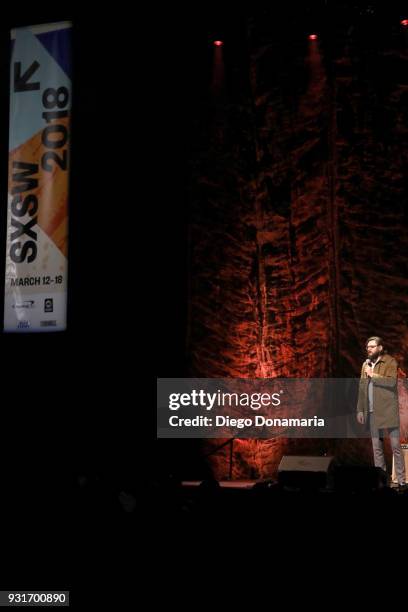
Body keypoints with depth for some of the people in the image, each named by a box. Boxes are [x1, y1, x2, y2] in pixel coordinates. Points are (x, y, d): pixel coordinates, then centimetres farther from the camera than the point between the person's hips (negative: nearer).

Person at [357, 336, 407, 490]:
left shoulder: (390, 362, -2)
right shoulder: (365, 364, 15)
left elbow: (391, 381, -18)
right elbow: (362, 389, 16)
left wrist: (373, 375, -11)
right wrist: (360, 410, 12)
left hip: (388, 410, -5)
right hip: (372, 412, 5)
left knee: (395, 445, -4)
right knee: (377, 447, 6)